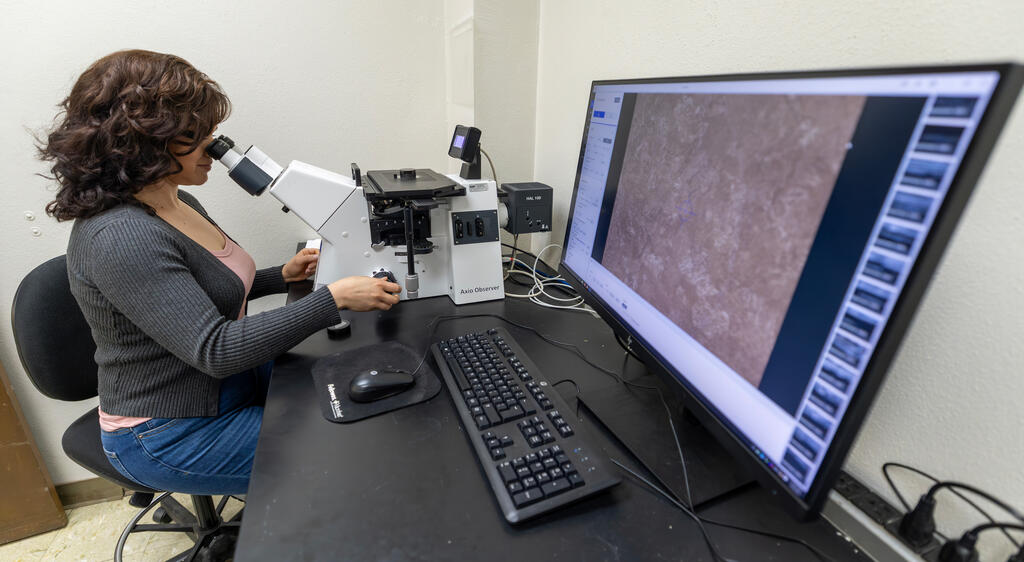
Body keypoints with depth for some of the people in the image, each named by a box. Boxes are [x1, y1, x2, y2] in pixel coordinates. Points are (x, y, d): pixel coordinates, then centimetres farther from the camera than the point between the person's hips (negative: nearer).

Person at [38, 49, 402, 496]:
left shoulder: (180, 204, 1)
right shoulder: (118, 238, -28)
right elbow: (215, 350, -32)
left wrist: (281, 277, -1)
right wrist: (333, 298, -34)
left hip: (229, 383, 9)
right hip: (169, 435, -8)